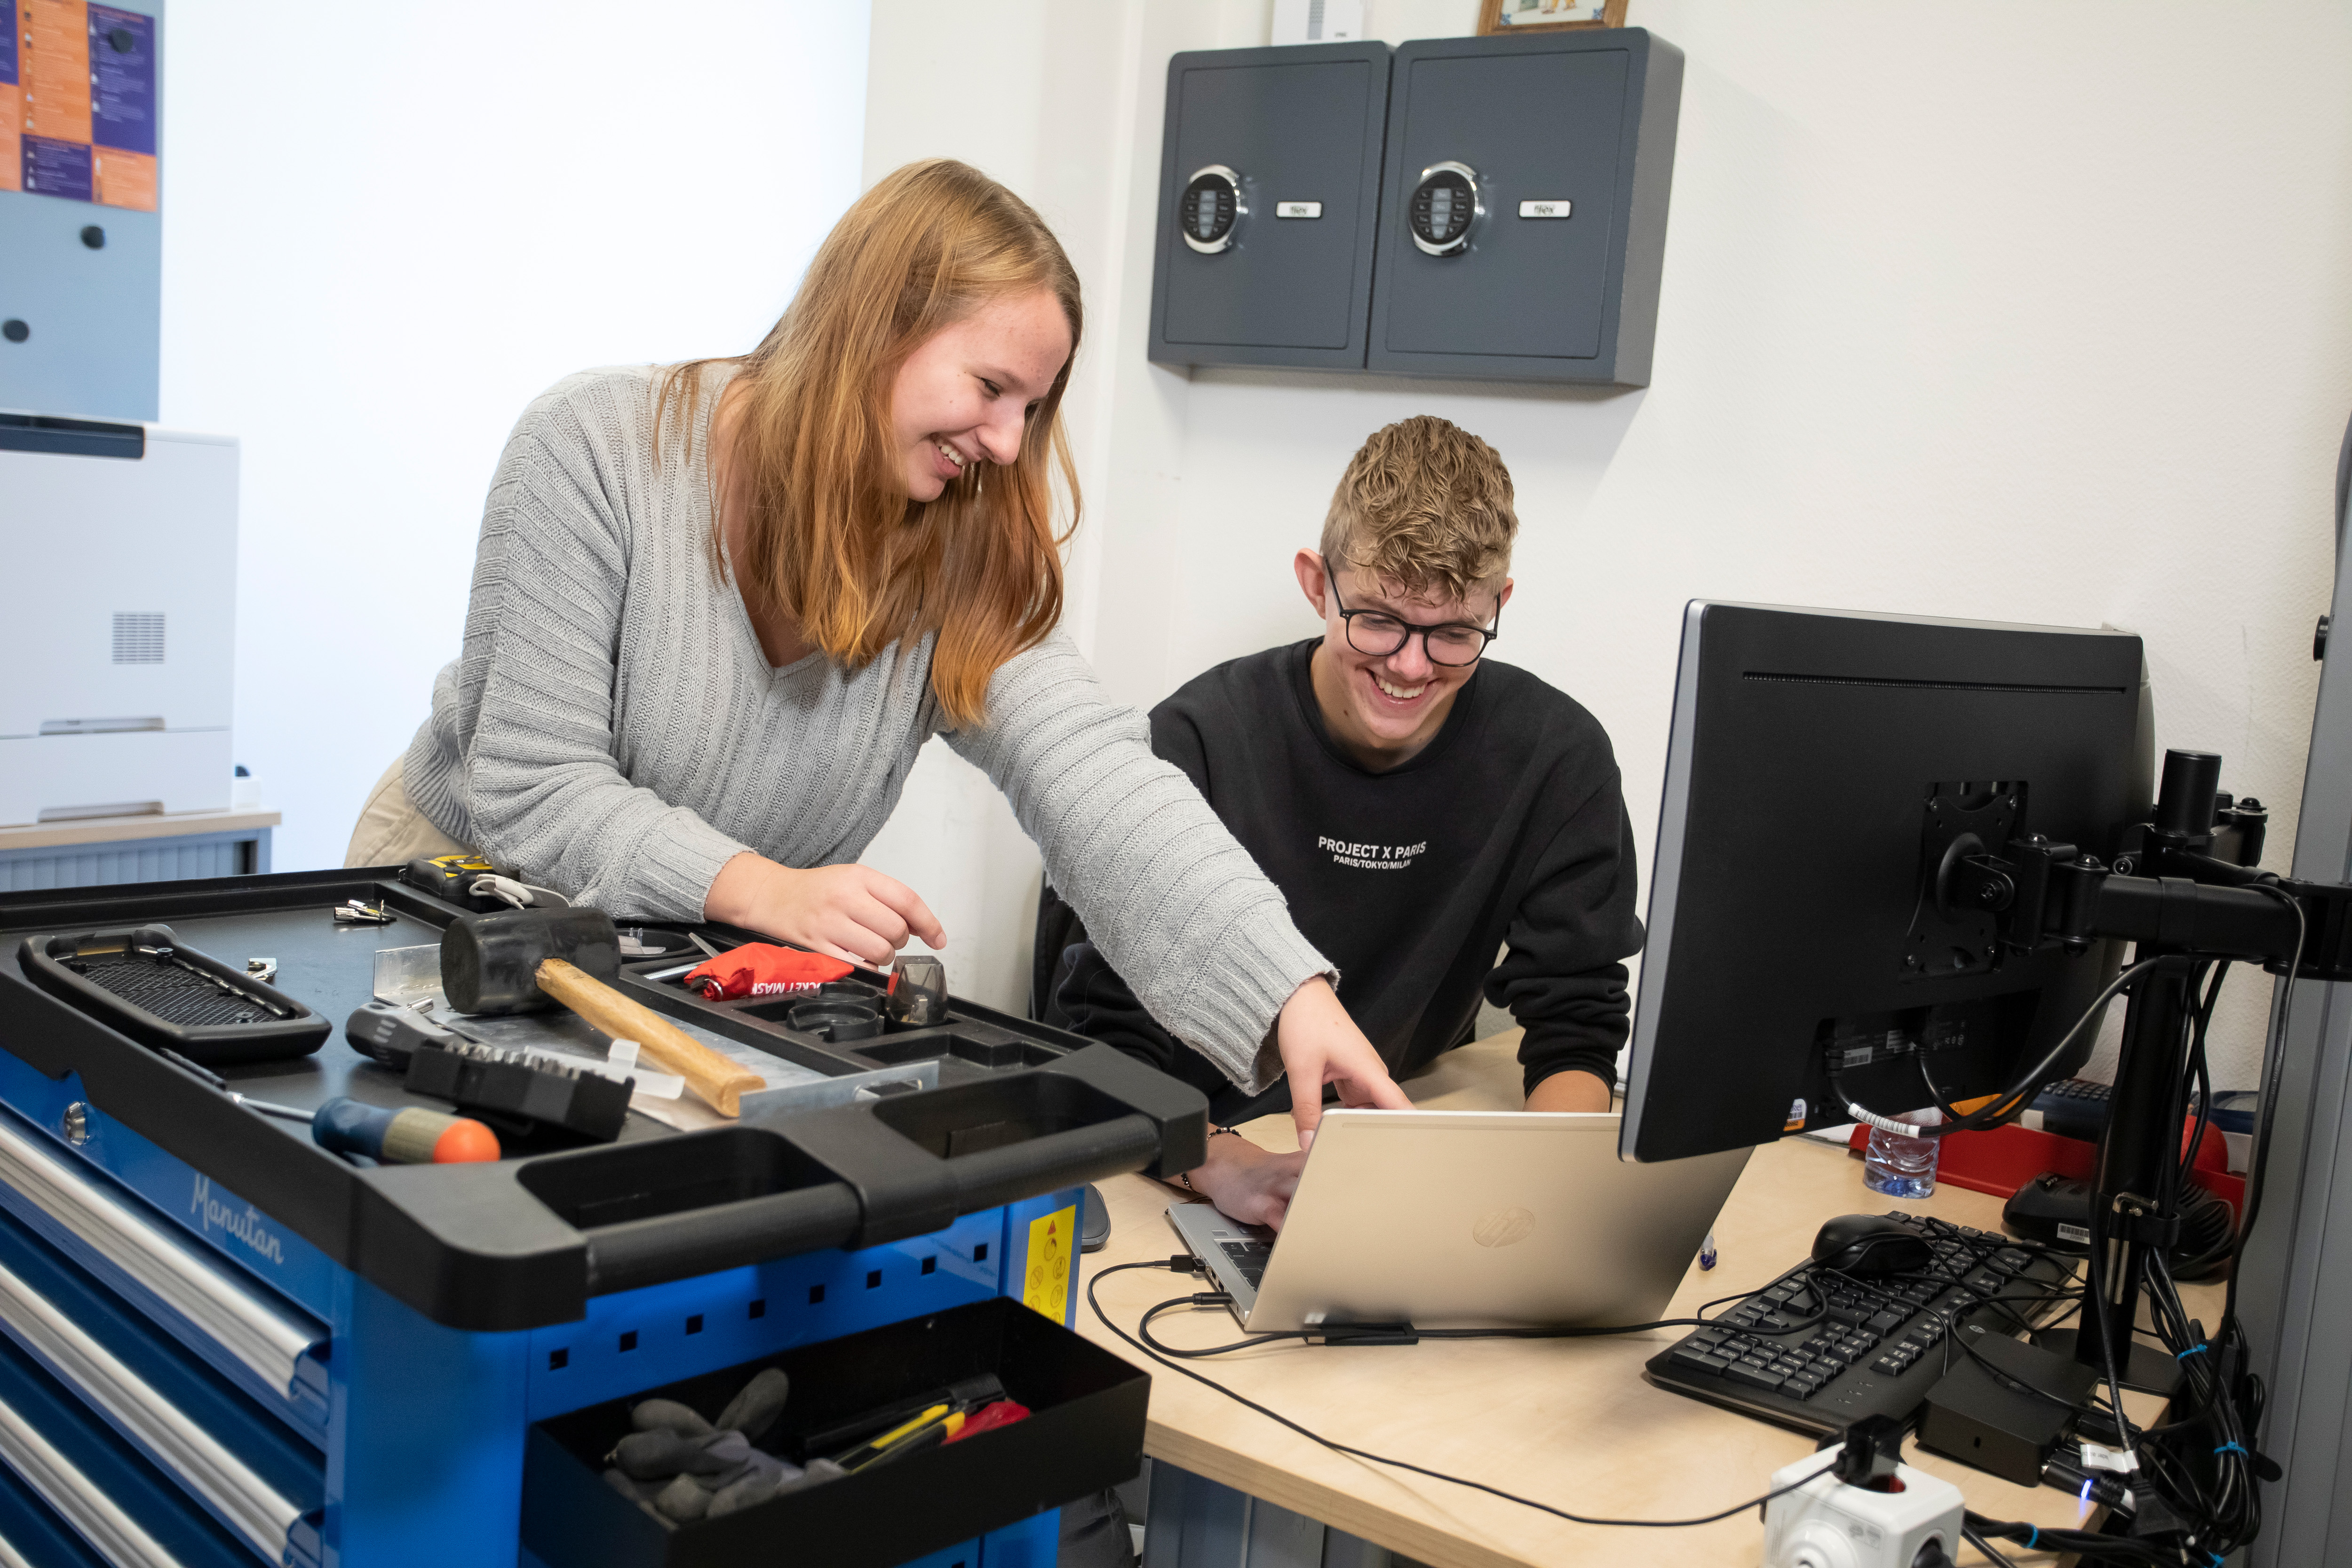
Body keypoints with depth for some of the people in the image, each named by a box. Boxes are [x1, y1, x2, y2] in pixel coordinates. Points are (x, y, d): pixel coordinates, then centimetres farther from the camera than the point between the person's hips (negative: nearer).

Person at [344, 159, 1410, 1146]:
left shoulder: (962, 558, -12)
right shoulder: (597, 449, -21)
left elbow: (1093, 777, -26)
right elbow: (533, 791, -23)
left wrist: (1290, 989, -39)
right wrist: (763, 889, -37)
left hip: (718, 980, 3)